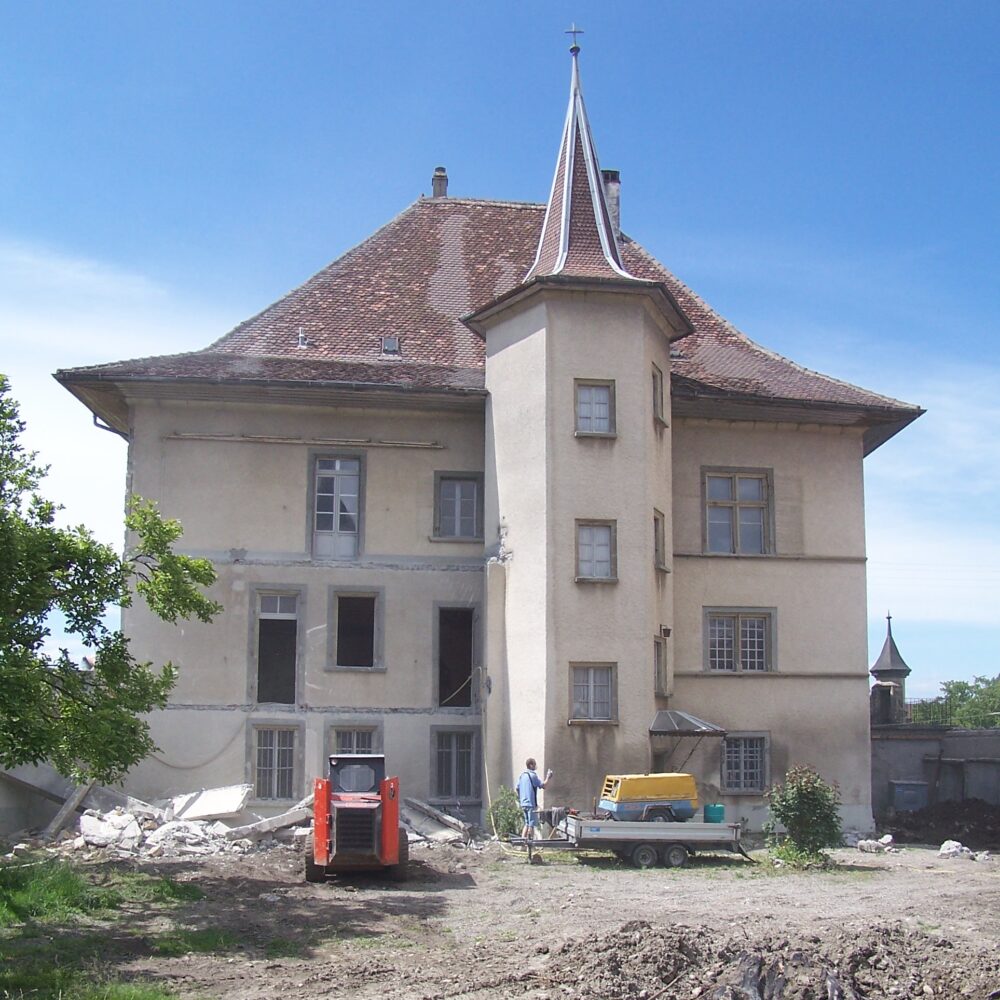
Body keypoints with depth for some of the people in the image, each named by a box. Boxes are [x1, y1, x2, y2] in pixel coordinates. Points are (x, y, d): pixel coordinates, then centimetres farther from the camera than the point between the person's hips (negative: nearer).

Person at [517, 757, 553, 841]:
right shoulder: (533, 775, -13)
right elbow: (543, 785, -15)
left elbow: (517, 788, 15)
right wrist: (548, 777, -2)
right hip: (531, 803, -8)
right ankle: (530, 840, -1)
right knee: (532, 824, 0)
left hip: (523, 803, 8)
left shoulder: (522, 775, 11)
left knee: (527, 823, 16)